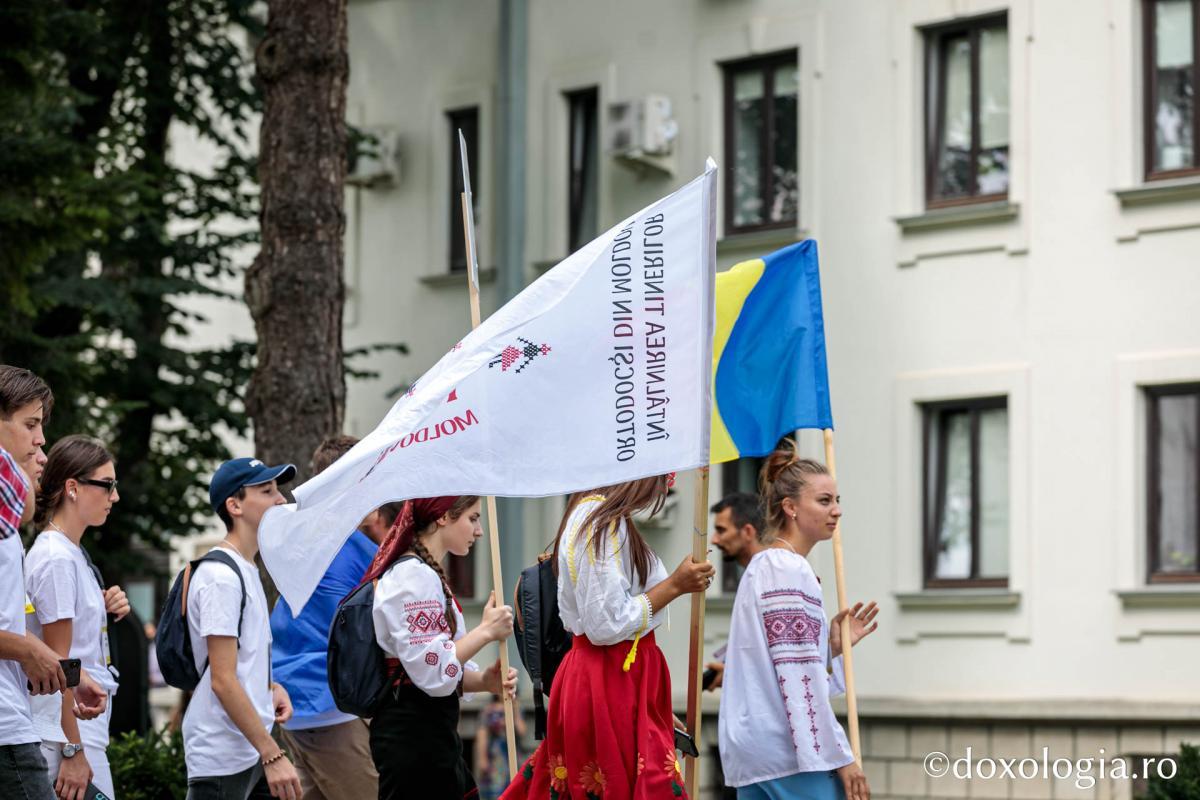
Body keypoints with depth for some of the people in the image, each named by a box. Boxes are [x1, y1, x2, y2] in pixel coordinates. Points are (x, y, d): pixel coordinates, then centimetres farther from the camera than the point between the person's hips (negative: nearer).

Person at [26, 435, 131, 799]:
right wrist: (73, 751, -18)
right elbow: (59, 663, -17)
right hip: (67, 732, -9)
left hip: (86, 725, 9)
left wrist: (106, 613, 4)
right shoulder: (56, 560, -13)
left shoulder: (74, 553, 14)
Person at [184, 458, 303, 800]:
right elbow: (222, 680, -20)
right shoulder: (221, 576, -14)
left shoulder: (248, 570, 16)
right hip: (222, 759, -10)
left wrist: (271, 688, 8)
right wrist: (272, 755, -22)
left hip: (254, 754, 10)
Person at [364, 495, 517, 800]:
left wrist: (485, 681, 1)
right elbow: (431, 671, -21)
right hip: (414, 737, -10)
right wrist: (486, 631, -12)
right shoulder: (415, 576, -16)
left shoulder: (428, 574, 17)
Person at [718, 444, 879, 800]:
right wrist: (840, 757, -15)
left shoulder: (762, 567, 20)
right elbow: (798, 678, -16)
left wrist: (830, 646, 11)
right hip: (790, 753, -10)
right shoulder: (789, 570, -10)